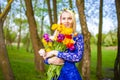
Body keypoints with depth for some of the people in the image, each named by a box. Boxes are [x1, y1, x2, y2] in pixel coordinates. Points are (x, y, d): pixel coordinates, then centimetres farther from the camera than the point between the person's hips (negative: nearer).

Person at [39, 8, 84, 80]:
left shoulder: (78, 37, -4)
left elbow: (78, 57, -19)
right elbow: (46, 58, 7)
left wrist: (55, 52, -17)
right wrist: (51, 61, -16)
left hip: (71, 73, -3)